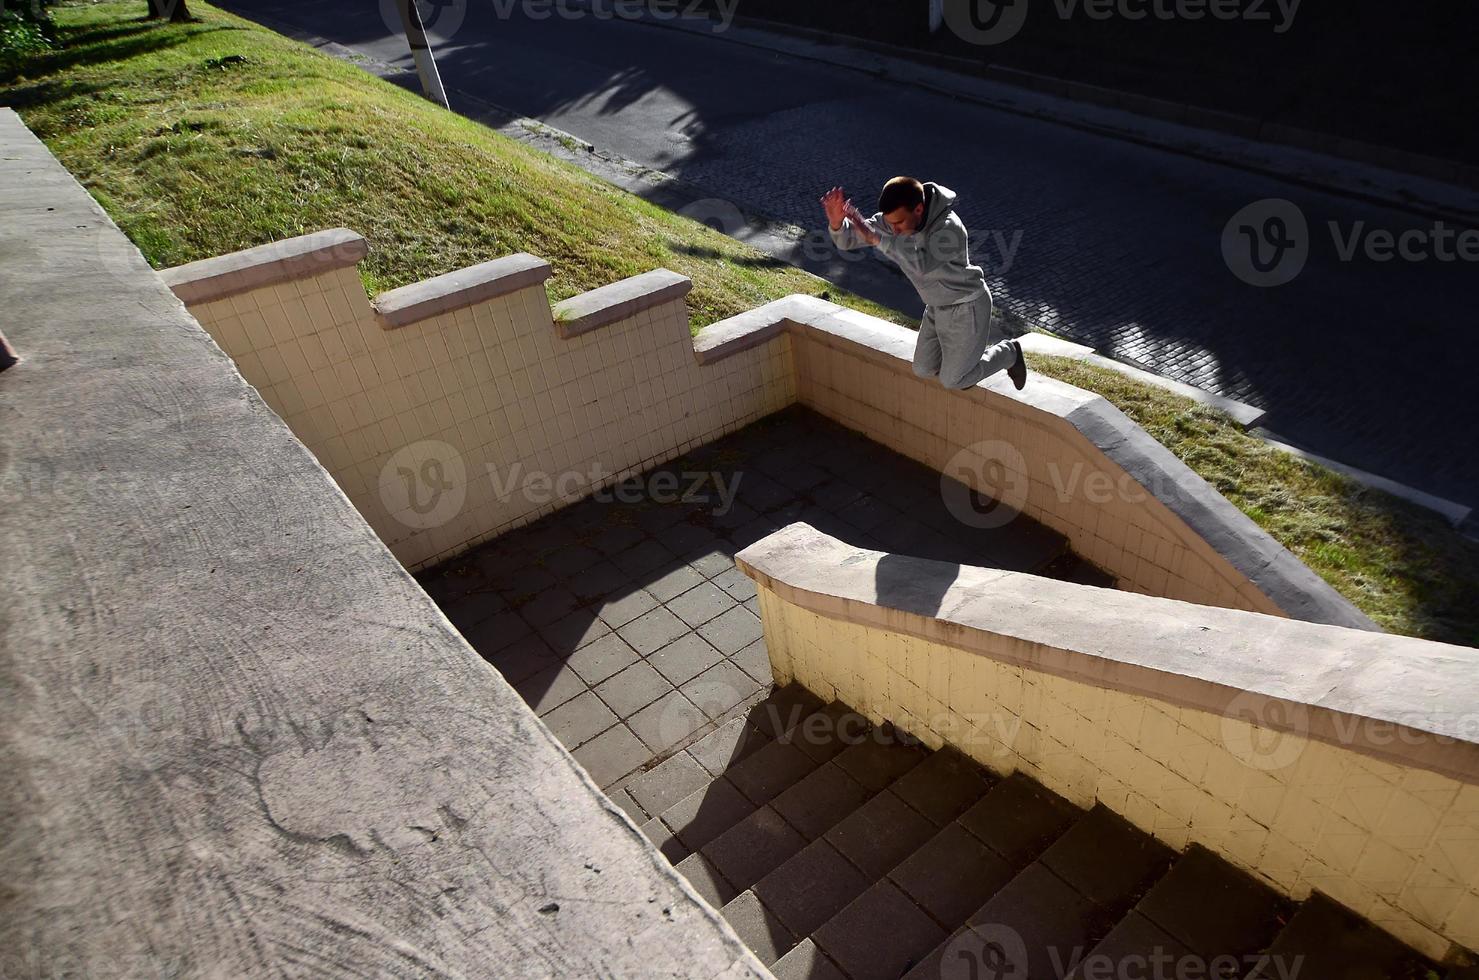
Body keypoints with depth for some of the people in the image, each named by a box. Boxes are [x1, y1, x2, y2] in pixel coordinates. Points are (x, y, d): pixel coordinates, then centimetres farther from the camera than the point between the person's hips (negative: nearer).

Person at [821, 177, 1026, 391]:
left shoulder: (950, 229, -35)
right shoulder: (895, 218, -15)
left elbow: (922, 264, -52)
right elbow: (848, 239, -16)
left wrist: (876, 238, -57)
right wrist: (836, 222, -39)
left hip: (967, 307, -7)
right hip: (937, 307, 7)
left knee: (952, 380, 4)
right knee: (924, 370, 15)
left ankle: (1008, 352, 26)